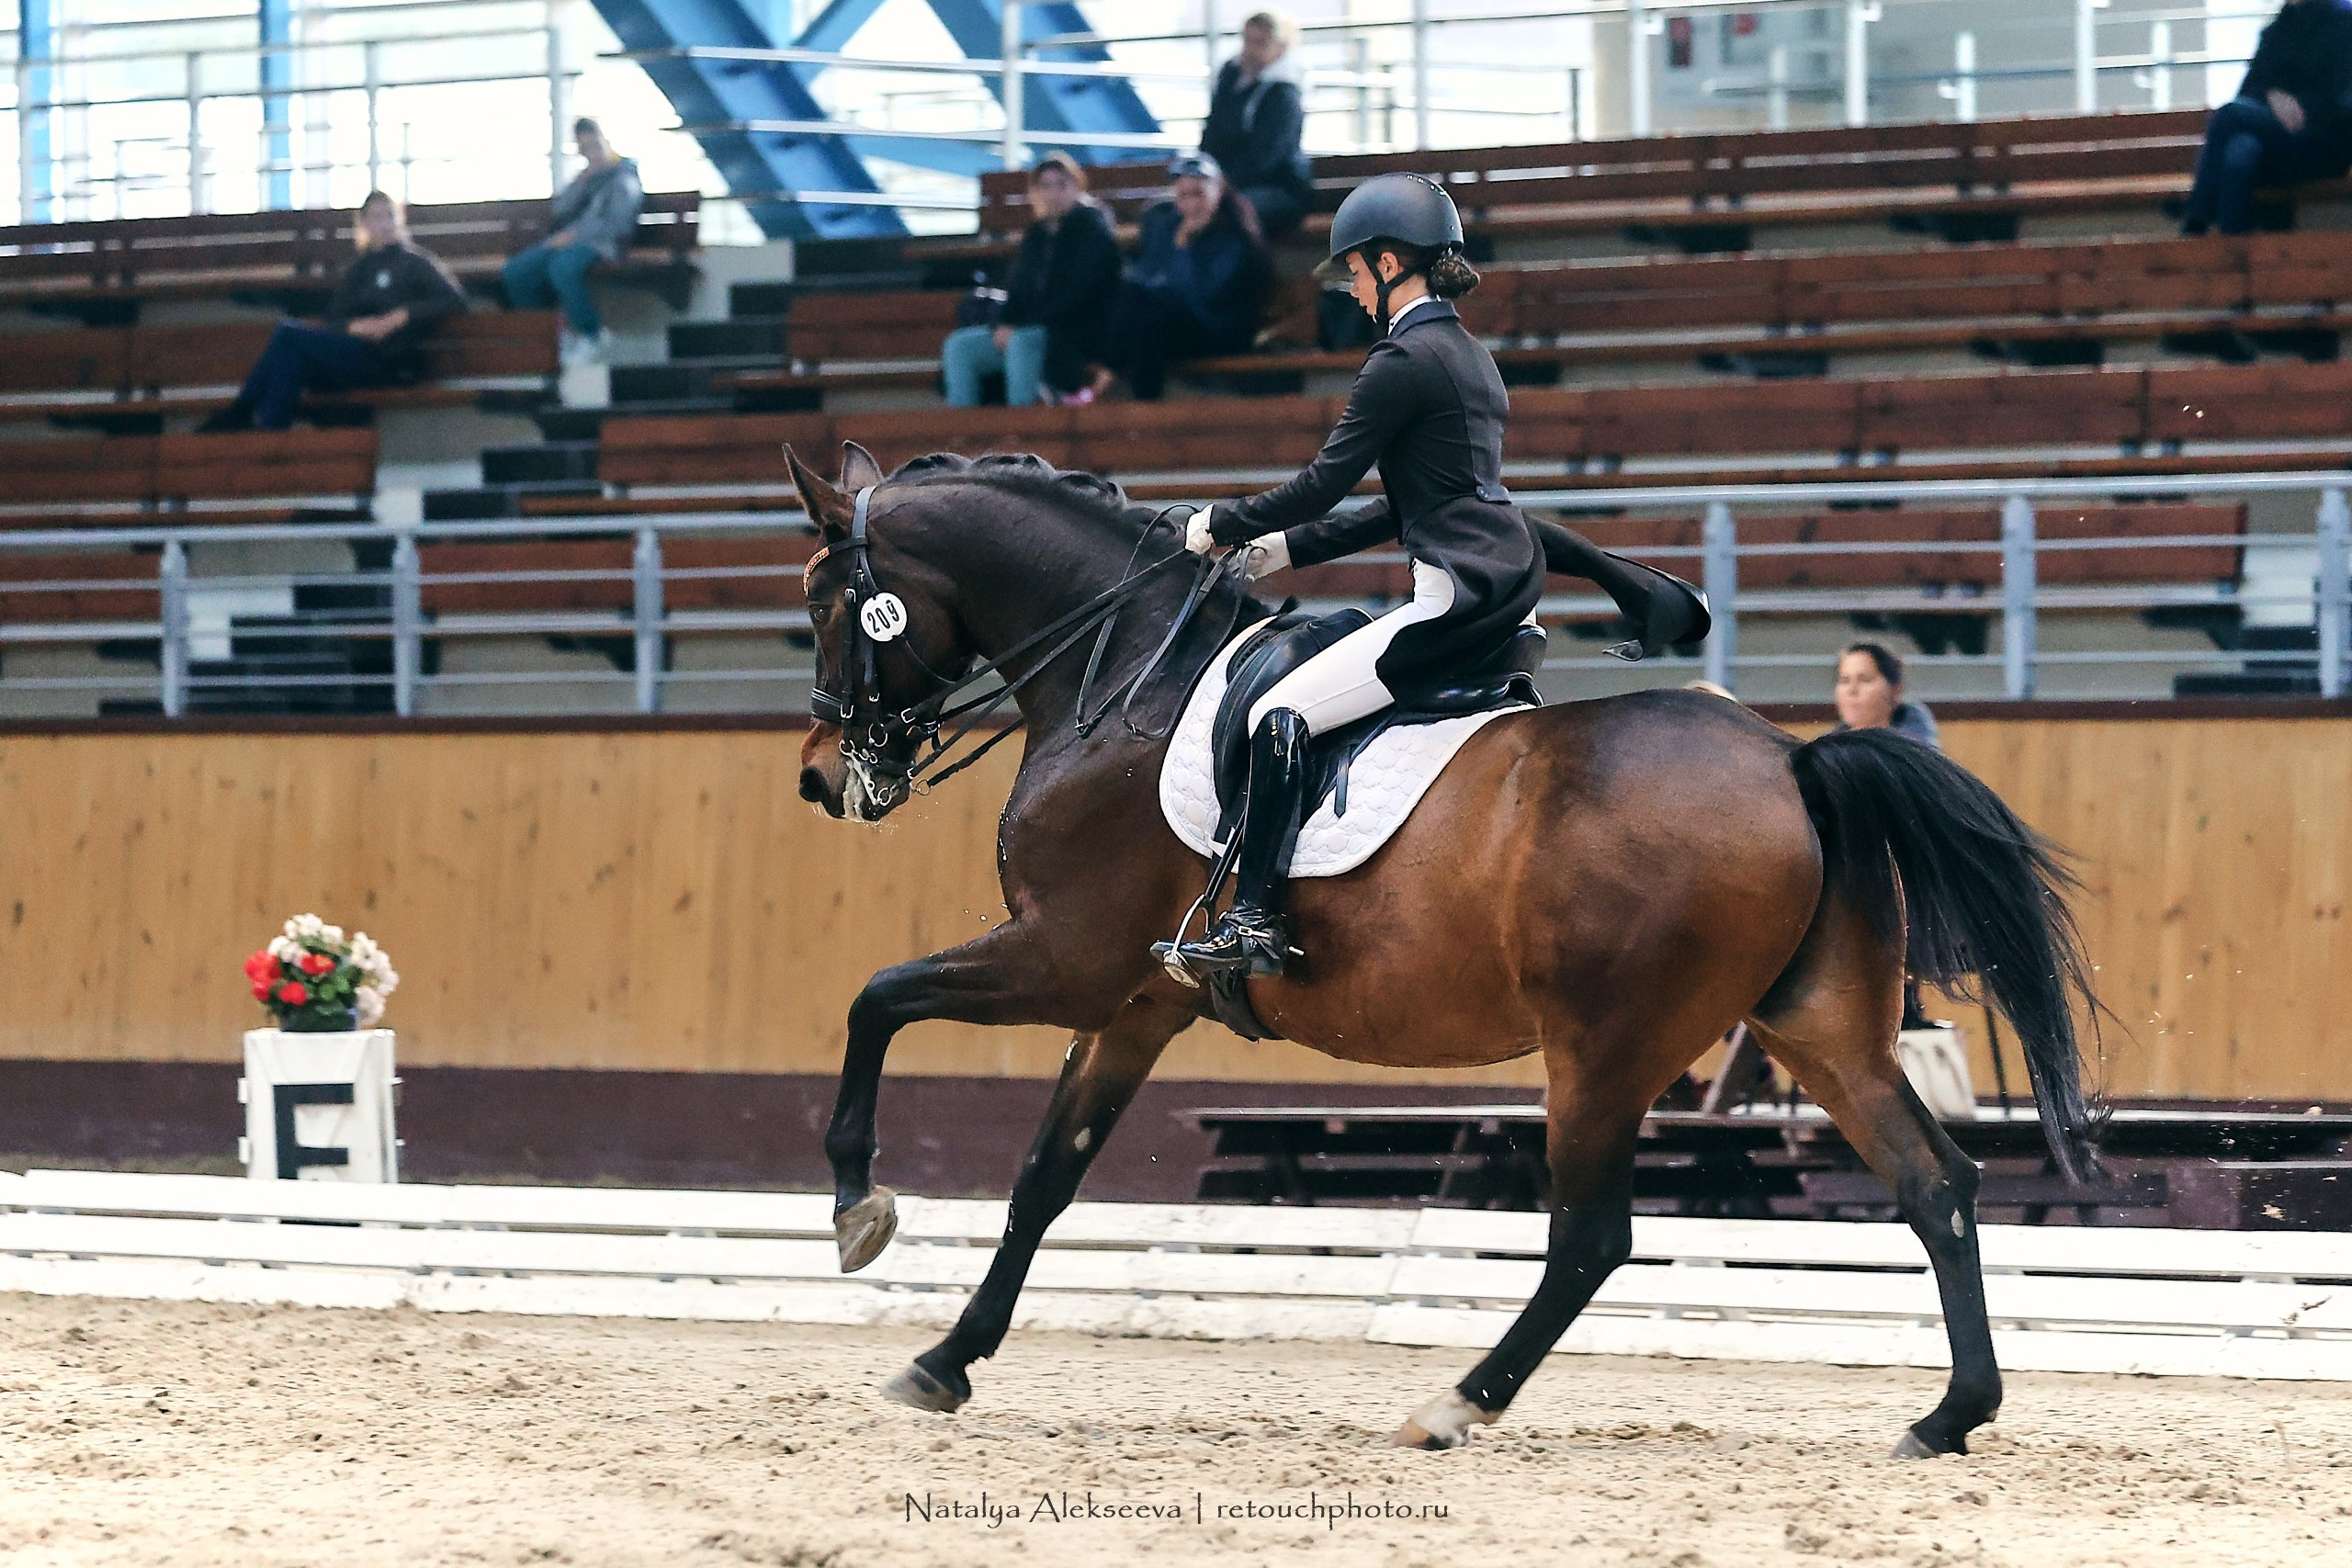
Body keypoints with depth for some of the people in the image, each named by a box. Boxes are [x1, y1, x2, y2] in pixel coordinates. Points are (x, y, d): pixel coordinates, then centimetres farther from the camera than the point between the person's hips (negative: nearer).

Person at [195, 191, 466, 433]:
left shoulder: (417, 263, 12)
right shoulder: (359, 269, 25)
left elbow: (454, 300, -1)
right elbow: (334, 321, 15)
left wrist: (401, 317, -12)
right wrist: (355, 326, -10)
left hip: (392, 361, -5)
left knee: (290, 336, -24)